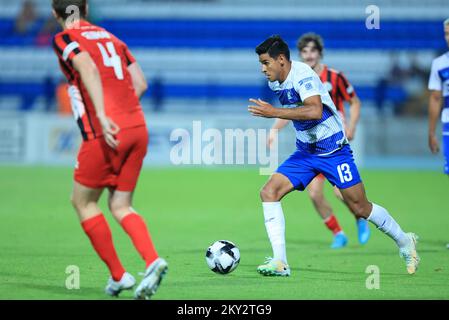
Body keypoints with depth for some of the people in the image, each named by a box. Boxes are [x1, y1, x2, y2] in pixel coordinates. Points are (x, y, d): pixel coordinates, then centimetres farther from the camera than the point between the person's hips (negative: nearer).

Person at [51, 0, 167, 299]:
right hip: (138, 128, 6)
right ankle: (153, 261, -11)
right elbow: (140, 83, 16)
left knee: (83, 202, 12)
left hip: (105, 133, -6)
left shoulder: (64, 39, 1)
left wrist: (102, 115, -27)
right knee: (121, 206, 13)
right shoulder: (110, 37, 20)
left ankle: (118, 275, 11)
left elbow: (88, 68, -19)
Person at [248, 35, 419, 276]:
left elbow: (315, 111, -39)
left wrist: (274, 112, -40)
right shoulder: (275, 82, 3)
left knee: (360, 209, 0)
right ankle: (280, 262, -13)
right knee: (269, 192, -12)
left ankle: (404, 241, 25)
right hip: (305, 152, 7)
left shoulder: (302, 75, -23)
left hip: (333, 150, -7)